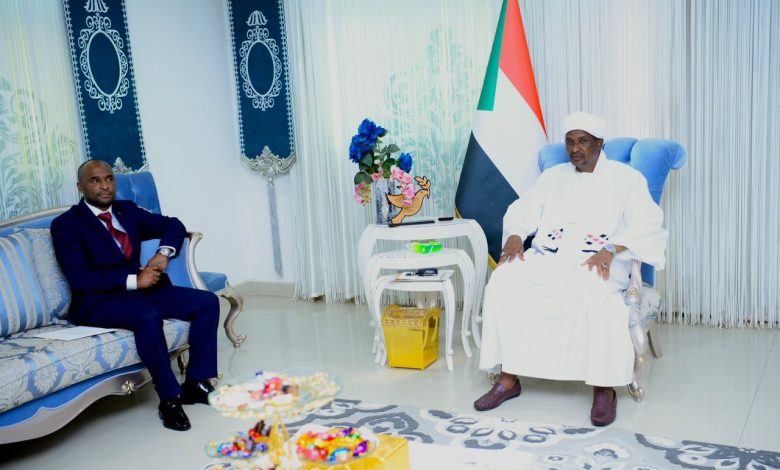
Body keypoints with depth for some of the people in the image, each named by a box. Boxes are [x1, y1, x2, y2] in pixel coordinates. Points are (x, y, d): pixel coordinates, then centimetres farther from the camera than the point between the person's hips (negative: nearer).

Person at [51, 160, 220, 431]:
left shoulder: (127, 210, 13)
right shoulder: (66, 225, -6)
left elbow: (173, 226, 17)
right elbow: (79, 279, -17)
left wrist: (163, 253, -5)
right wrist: (133, 280, -22)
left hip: (141, 288, 7)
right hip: (99, 302, -6)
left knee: (207, 302, -11)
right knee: (148, 317, -38)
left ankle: (196, 383, -7)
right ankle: (169, 398, -24)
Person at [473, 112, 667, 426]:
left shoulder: (625, 178, 8)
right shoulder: (553, 177, 22)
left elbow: (647, 224, -5)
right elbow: (522, 210, 16)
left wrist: (611, 250, -23)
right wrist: (514, 236, -8)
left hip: (597, 262, -4)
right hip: (547, 258, 4)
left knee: (592, 292, -39)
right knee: (503, 282, -25)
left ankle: (604, 387, -25)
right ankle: (509, 378, -19)